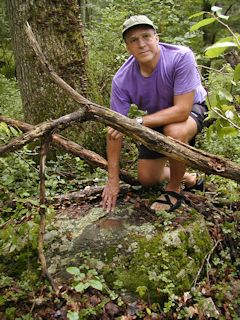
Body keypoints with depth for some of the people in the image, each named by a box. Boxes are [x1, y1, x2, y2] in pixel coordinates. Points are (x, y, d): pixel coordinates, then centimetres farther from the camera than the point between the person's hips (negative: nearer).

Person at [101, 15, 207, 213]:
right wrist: (113, 180, -21)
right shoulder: (122, 80, -24)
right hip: (157, 118, 4)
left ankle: (174, 190, -12)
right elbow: (115, 132, -22)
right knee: (146, 179, 4)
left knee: (174, 132, -39)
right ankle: (185, 176, 35)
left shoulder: (181, 57, -33)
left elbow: (182, 110, -35)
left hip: (191, 109, -4)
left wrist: (138, 122, -41)